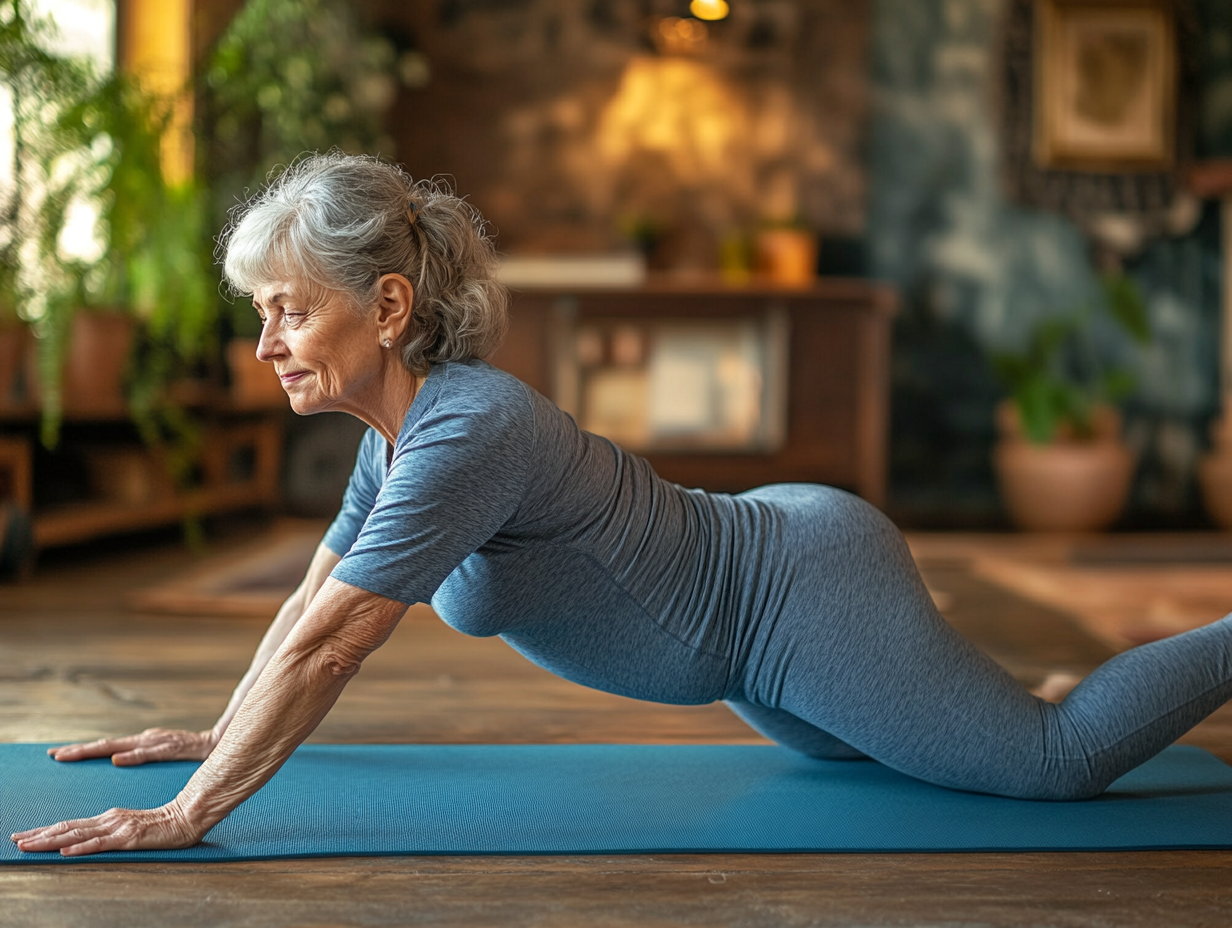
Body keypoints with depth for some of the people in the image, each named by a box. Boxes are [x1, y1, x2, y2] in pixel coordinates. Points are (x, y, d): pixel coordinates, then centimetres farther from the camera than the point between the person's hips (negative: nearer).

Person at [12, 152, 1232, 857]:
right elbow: (314, 592, 10)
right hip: (764, 545, 9)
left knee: (1055, 759, 2)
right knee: (842, 748, 33)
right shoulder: (402, 422, -1)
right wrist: (216, 735, 14)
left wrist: (187, 816, -26)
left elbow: (328, 645, -30)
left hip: (807, 601, -9)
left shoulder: (467, 432, -29)